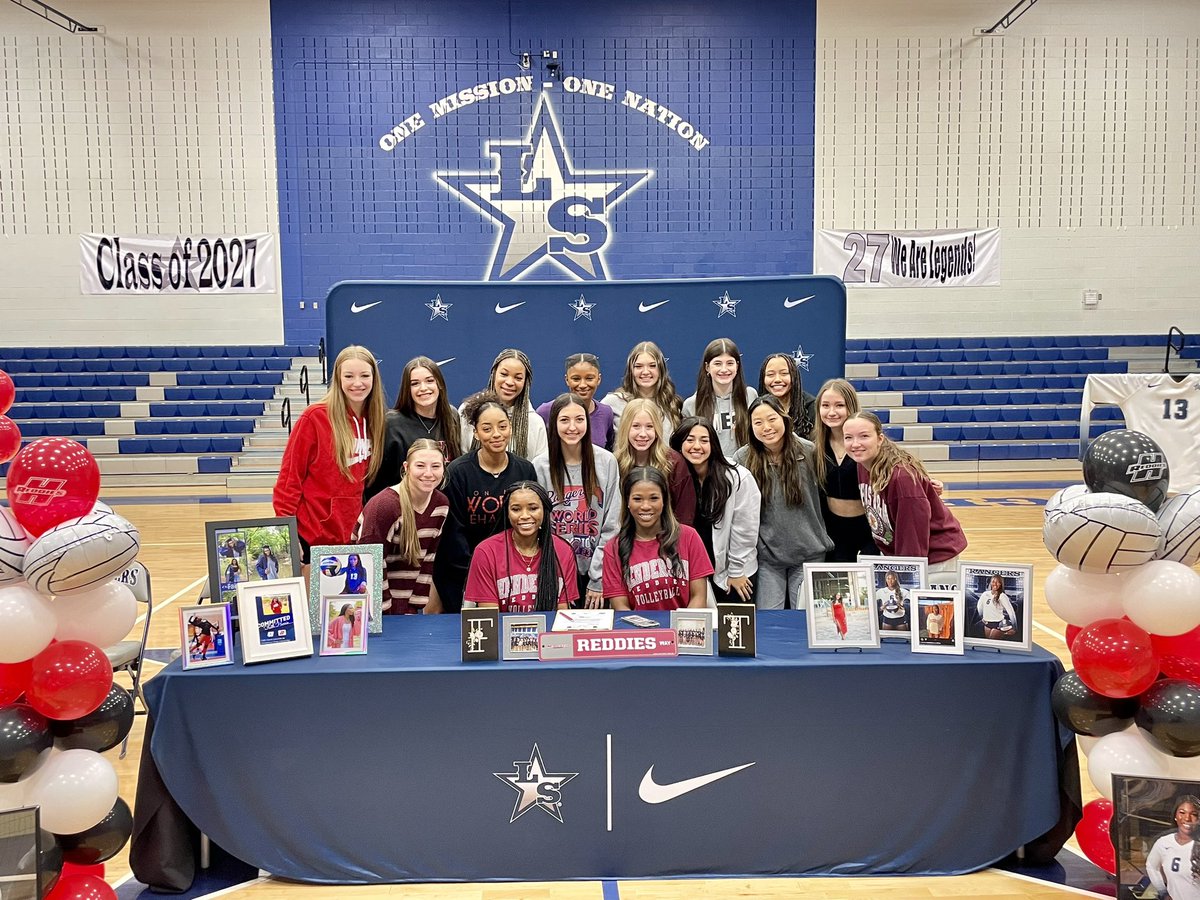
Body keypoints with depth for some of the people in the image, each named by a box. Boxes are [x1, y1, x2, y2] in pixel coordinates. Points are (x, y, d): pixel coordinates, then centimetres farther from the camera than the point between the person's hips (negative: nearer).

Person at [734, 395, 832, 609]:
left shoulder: (808, 452, -4)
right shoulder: (742, 458, -5)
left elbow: (819, 500, 6)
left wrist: (823, 541, 8)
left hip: (808, 553, 0)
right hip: (767, 554, 0)